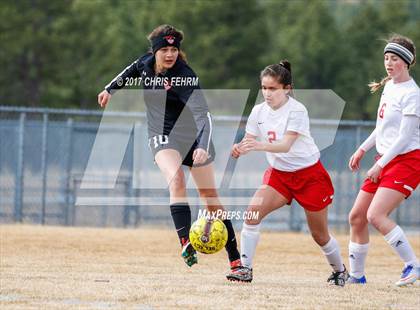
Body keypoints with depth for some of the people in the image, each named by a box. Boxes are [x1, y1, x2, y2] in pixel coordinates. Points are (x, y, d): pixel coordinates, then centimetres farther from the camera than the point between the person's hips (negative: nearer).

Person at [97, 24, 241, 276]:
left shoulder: (185, 76, -25)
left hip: (192, 135, -2)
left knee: (211, 196, 0)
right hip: (162, 136, 2)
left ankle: (235, 258, 9)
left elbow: (203, 114, -35)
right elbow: (132, 70, 19)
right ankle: (186, 244, -37)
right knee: (176, 180, -28)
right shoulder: (145, 63, -8)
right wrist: (111, 89, 24)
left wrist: (203, 147, -49)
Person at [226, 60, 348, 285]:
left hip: (309, 175, -4)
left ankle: (339, 270, 34)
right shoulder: (259, 111, -5)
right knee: (253, 211, -22)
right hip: (279, 173, 4)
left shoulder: (296, 110, -21)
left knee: (320, 235, 7)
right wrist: (239, 149, -31)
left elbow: (286, 145, -33)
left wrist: (260, 146, -51)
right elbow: (248, 141, -6)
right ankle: (245, 268, -17)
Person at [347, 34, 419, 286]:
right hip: (385, 161, 9)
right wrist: (363, 149, 21)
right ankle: (356, 275, 18)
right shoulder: (389, 86, 12)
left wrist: (380, 166, -18)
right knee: (356, 217, 6)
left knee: (376, 215, -23)